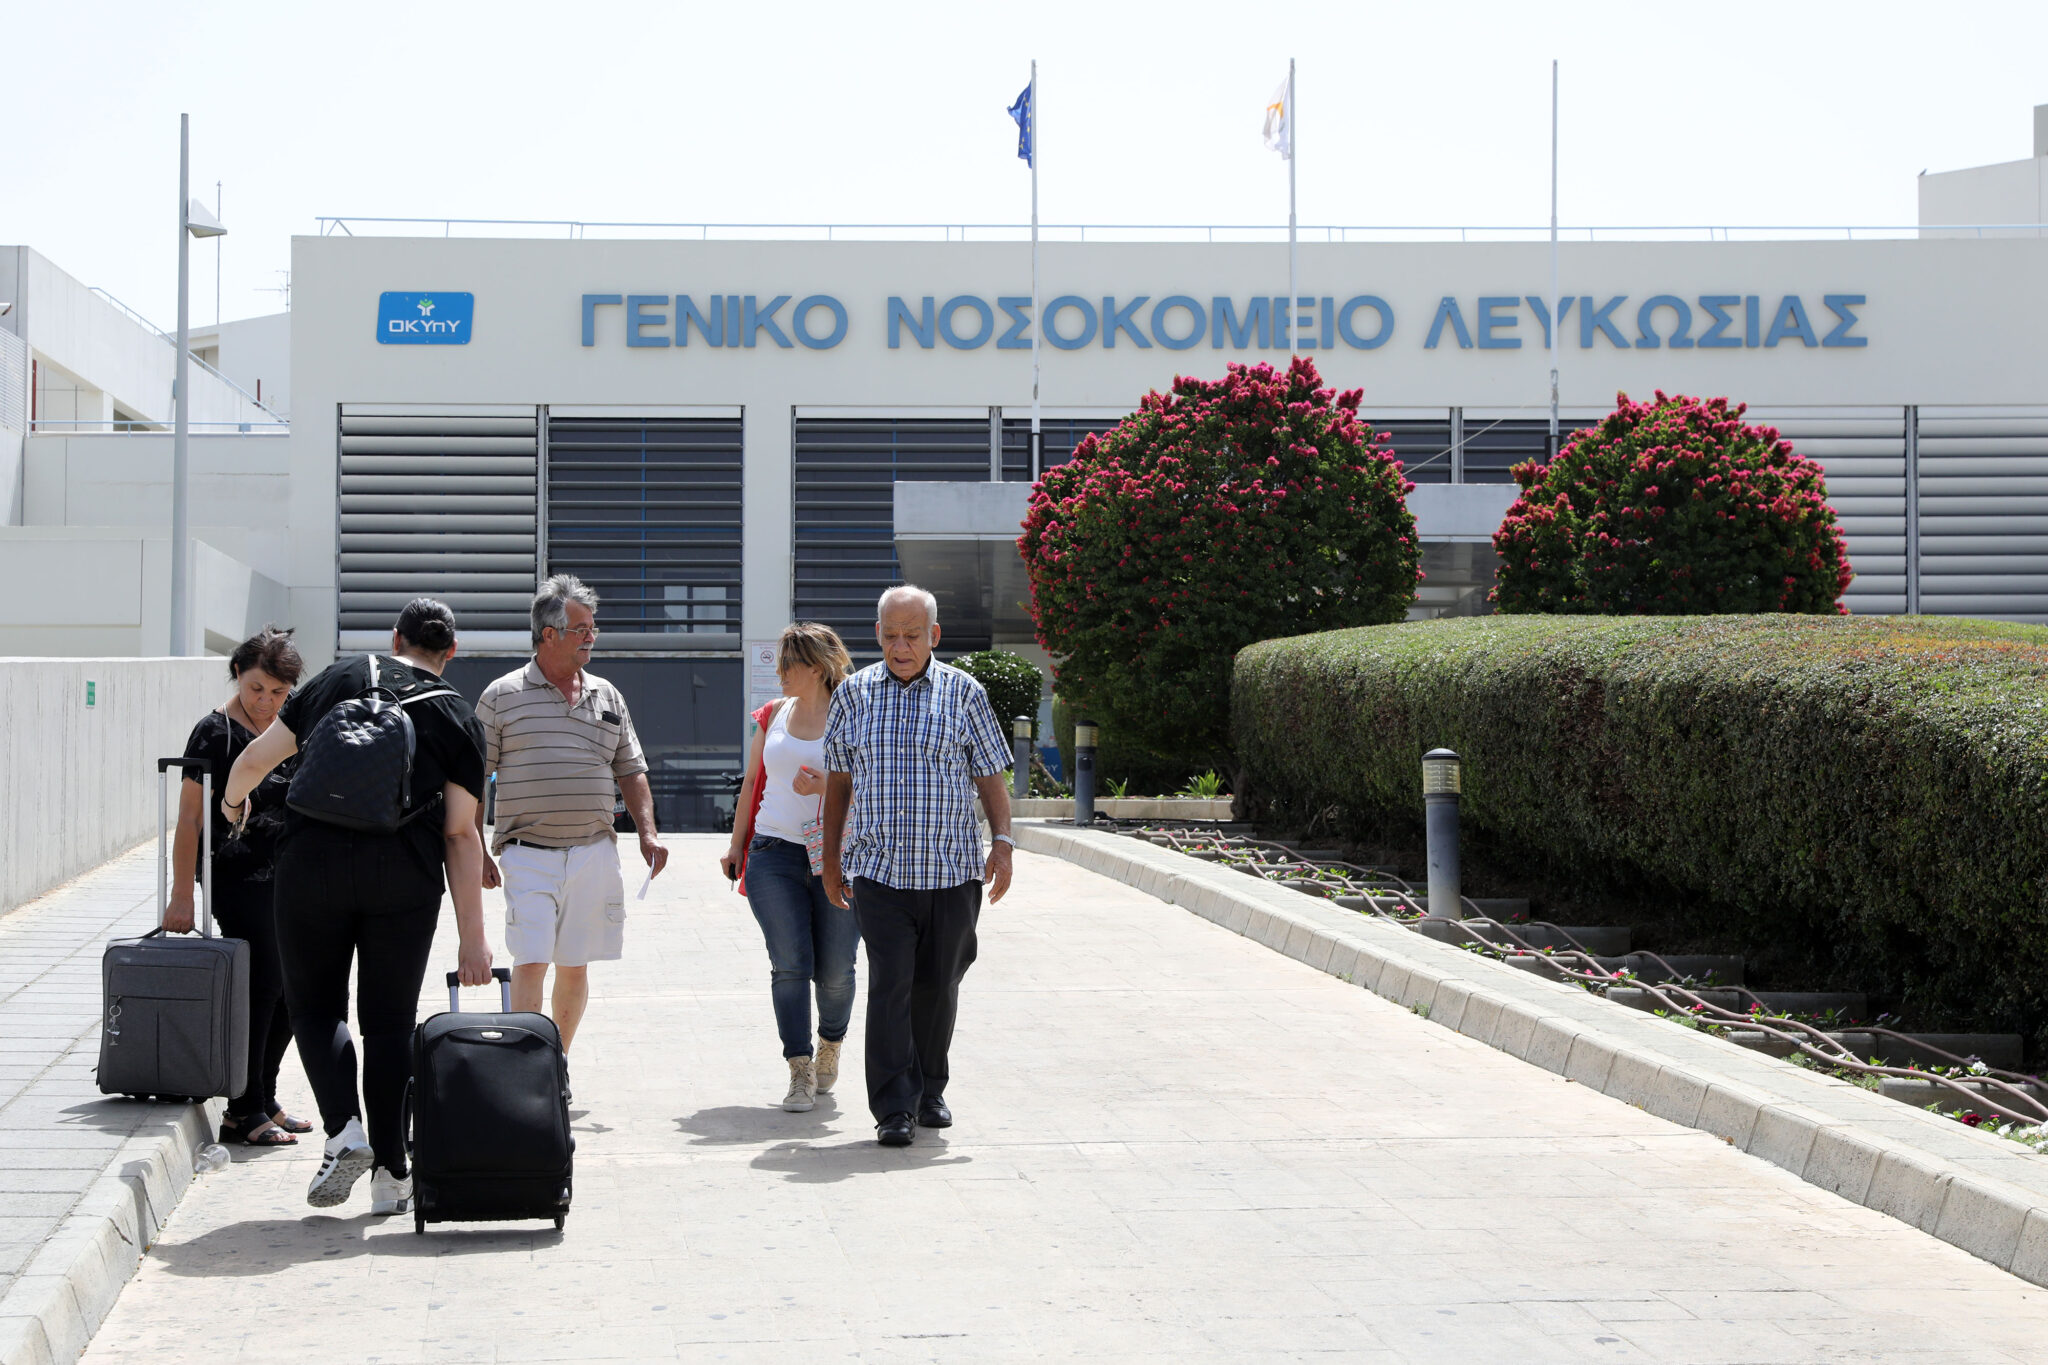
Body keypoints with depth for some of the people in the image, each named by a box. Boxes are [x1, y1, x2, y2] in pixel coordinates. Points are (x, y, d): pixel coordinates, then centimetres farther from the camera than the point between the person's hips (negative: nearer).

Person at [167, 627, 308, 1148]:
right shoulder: (215, 732, -8)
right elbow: (190, 816, -11)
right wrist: (181, 897, -15)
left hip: (286, 876, 7)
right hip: (238, 877, -7)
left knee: (293, 989, 7)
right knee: (262, 985, -9)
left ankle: (264, 1099, 20)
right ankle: (243, 1112, -1)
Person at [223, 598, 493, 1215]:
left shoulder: (340, 677, 12)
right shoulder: (458, 717, 9)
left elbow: (256, 758, 14)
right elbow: (461, 835, 2)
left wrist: (233, 800, 37)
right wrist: (472, 939, 3)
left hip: (314, 860, 0)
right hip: (404, 876, 0)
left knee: (315, 1004, 14)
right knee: (390, 1022, 9)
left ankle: (343, 1129, -7)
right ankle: (391, 1176, 8)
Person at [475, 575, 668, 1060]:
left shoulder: (606, 697, 13)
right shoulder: (502, 697, 1)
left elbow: (631, 772, 18)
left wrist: (647, 832, 4)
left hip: (595, 852, 4)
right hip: (528, 853, -4)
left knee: (575, 968, 7)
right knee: (529, 965, -13)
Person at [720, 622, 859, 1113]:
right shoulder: (774, 714, 12)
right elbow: (752, 783, 19)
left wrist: (828, 786, -20)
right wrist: (737, 845, 16)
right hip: (774, 855, 3)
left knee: (834, 970, 3)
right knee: (790, 964, -7)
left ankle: (830, 1044, 31)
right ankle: (800, 1072, -4)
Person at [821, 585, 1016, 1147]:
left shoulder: (963, 693, 4)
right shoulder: (853, 694, 7)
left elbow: (990, 775, 7)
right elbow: (838, 779, 14)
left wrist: (1003, 842, -5)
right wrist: (831, 856, 13)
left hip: (952, 869, 0)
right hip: (879, 870, 0)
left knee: (937, 986, 8)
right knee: (889, 985, -10)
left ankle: (930, 1091, 27)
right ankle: (894, 1108, -10)